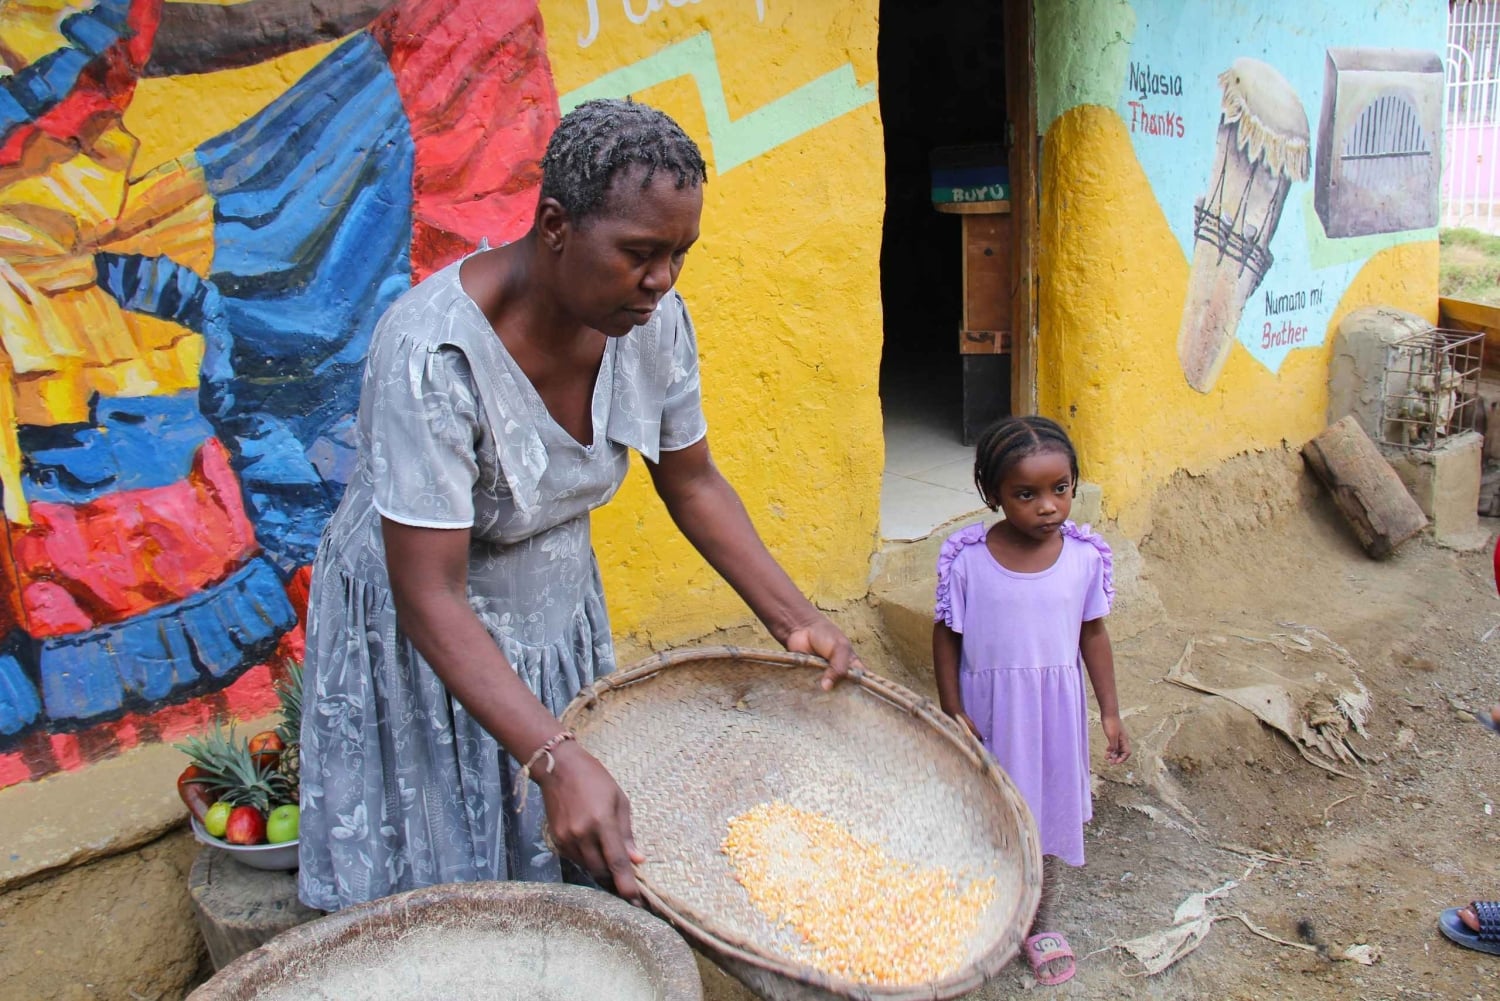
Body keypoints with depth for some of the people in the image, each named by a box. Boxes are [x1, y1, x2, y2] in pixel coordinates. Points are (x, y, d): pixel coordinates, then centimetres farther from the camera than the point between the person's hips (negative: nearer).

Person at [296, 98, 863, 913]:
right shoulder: (437, 351, -31)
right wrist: (554, 760, -39)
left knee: (585, 875, 11)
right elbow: (429, 597, -31)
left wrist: (795, 621, -5)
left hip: (559, 616, 5)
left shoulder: (653, 321, -13)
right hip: (421, 640, -5)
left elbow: (692, 483, 2)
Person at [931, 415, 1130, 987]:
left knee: (1047, 813, 18)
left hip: (1055, 711, 2)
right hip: (989, 710, -2)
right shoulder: (966, 559, -18)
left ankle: (1037, 924, 41)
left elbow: (1093, 634, 0)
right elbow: (947, 636, -8)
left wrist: (1111, 713, 3)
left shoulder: (1086, 556, -11)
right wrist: (952, 712, -8)